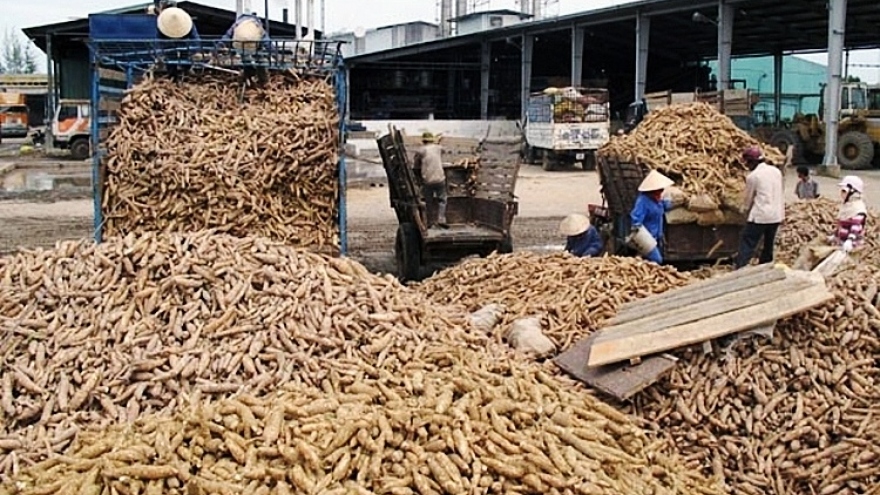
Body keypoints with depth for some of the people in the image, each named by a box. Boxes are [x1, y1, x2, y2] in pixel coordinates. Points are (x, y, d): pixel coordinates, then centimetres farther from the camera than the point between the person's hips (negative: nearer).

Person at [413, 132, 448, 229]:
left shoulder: (420, 151, 0)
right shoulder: (439, 148, 7)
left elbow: (415, 165, 7)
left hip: (427, 180, 0)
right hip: (439, 179, 1)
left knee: (427, 201, 10)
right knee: (442, 199, 9)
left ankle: (428, 222, 11)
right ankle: (441, 219, -4)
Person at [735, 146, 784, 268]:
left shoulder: (752, 176, -10)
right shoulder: (776, 171, 8)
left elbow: (749, 198, -1)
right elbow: (779, 193, 15)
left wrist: (747, 213, 17)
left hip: (760, 216, -7)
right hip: (777, 215, 7)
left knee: (747, 245, -7)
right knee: (769, 245, 19)